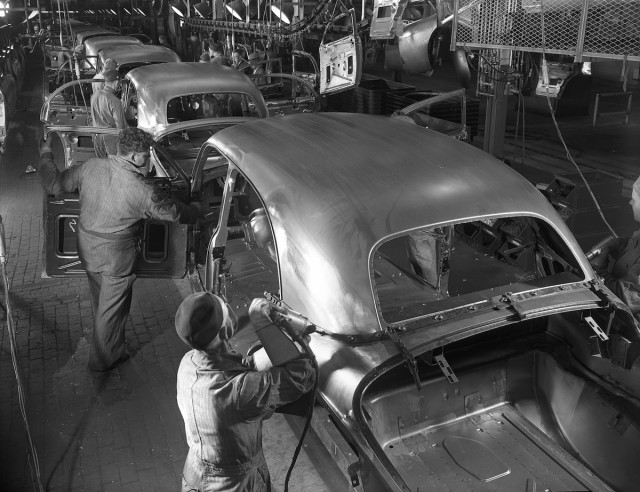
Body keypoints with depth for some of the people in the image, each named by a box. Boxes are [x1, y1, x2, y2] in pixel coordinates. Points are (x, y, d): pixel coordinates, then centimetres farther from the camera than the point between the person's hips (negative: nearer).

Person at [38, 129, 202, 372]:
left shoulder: (91, 167, -11)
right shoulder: (142, 190, -25)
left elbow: (54, 183, 0)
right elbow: (175, 212, -12)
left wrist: (45, 154, 18)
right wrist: (196, 210, 10)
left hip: (87, 249, 6)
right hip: (117, 258, -6)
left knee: (100, 303, 27)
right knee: (112, 309, 14)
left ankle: (104, 344, 51)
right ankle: (104, 359, 32)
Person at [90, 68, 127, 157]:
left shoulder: (94, 95, -2)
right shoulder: (114, 101, -23)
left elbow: (93, 117, 10)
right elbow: (119, 123, -18)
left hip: (97, 135, 7)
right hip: (111, 136, -7)